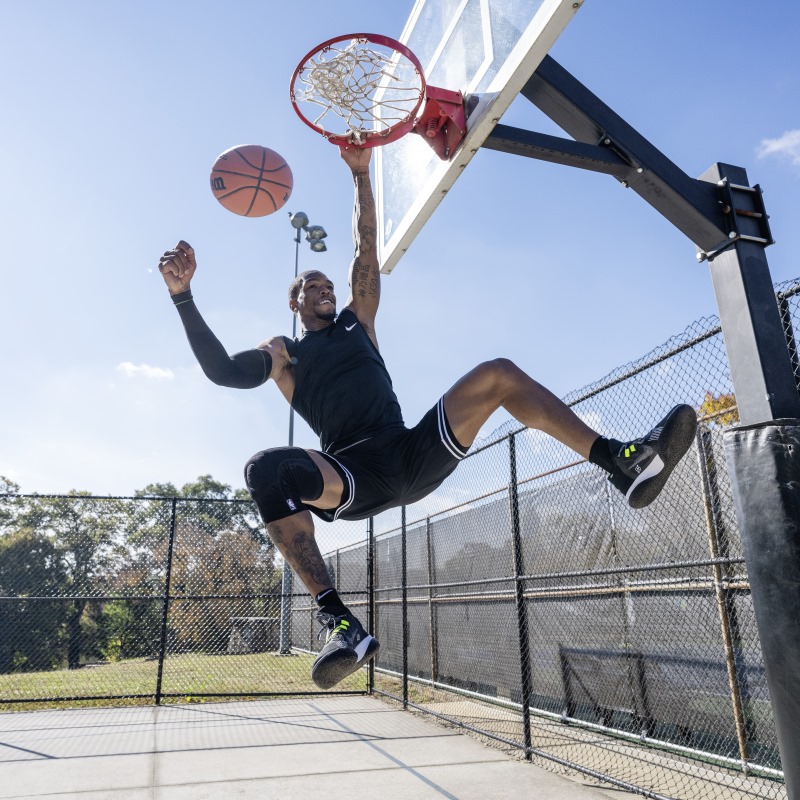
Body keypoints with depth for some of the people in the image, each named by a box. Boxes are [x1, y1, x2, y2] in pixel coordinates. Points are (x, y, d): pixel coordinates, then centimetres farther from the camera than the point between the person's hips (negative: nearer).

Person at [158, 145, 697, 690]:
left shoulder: (357, 321, 25)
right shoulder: (281, 353, 16)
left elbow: (368, 252, 17)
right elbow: (223, 371, -4)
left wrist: (361, 175, 11)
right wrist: (183, 296, -11)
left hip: (414, 456, 4)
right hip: (354, 477, -3)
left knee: (498, 374, -10)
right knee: (265, 468, -34)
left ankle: (625, 464, -19)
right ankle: (339, 620, -35)